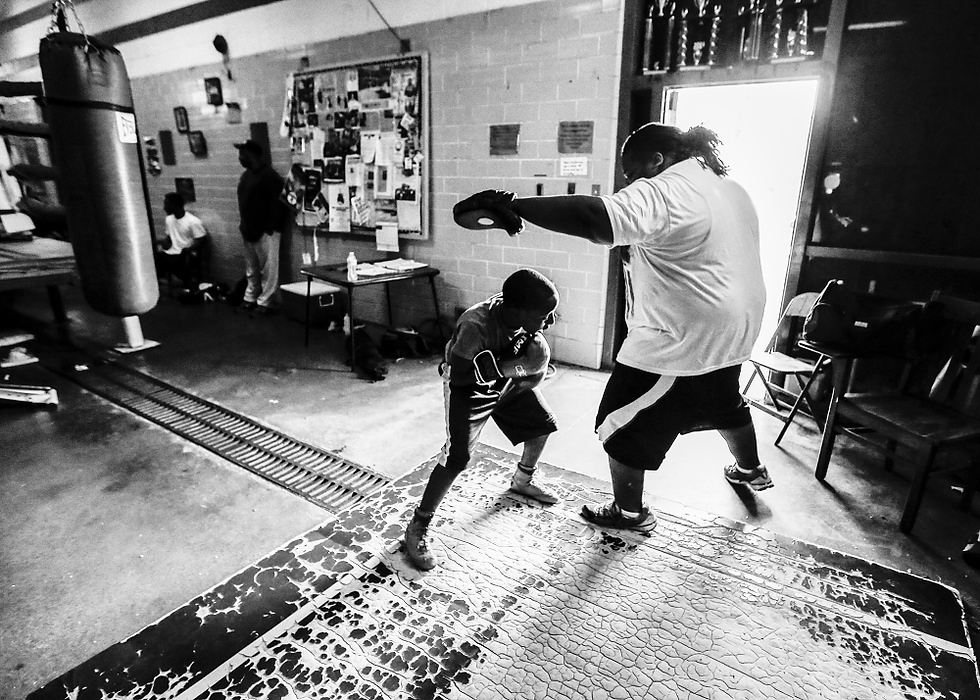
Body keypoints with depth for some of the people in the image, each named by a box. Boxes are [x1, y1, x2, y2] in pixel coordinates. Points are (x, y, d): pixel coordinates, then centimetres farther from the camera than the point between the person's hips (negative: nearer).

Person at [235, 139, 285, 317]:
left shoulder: (269, 176, -12)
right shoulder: (246, 175, 15)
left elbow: (275, 204, -16)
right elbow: (244, 202, 20)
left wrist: (268, 229, -18)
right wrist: (244, 225, 12)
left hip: (265, 232, -9)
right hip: (249, 231, 9)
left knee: (267, 269, -2)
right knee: (251, 269, 15)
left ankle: (264, 303, 3)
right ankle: (250, 299, 24)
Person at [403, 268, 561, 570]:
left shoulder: (524, 315, -20)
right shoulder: (475, 325, -38)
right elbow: (459, 377, -34)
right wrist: (511, 366, -33)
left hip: (509, 378, 7)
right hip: (468, 387, -7)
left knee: (543, 423, 15)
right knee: (457, 458, -17)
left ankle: (522, 481, 42)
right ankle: (417, 528, 0)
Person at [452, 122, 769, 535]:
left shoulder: (662, 192, -20)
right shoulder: (731, 189, 12)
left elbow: (595, 219, -38)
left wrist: (513, 205, -40)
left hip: (679, 340, -10)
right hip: (731, 331, 10)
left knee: (620, 425, 6)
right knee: (724, 404, 33)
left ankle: (630, 513, 20)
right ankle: (751, 470, 56)